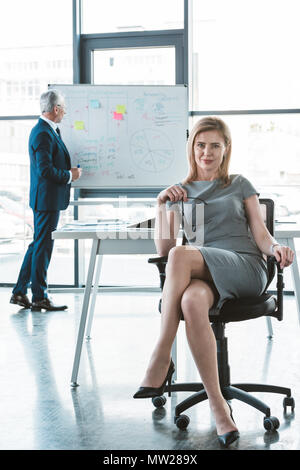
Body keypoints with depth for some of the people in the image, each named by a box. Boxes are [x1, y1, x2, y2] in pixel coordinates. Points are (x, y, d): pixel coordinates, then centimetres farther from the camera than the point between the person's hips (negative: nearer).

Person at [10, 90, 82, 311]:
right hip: (47, 199, -10)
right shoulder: (43, 134, -18)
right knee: (43, 246, -2)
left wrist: (68, 172, 11)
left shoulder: (47, 131, 14)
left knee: (38, 245, 15)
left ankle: (20, 292, 22)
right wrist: (70, 175, -12)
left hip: (47, 199, 10)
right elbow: (45, 170, -23)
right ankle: (39, 297, 7)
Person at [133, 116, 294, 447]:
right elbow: (162, 249, 14)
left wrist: (277, 248, -12)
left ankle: (161, 359, -28)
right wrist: (161, 205, 2)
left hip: (246, 268, -1)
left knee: (181, 255, -34)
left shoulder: (240, 185, 21)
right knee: (192, 302, -38)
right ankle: (217, 405, -33)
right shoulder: (179, 192, 24)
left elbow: (261, 236, 11)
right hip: (200, 274, 2)